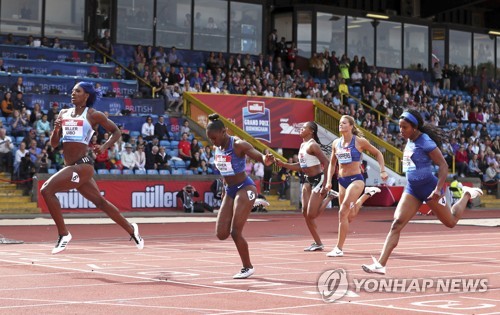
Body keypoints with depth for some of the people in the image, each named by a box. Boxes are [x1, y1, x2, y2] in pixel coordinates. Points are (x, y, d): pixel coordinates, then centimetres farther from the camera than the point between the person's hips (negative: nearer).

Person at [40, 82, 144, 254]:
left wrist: (104, 146, -9)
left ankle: (63, 234, -11)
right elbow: (54, 143, 14)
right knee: (100, 202, 15)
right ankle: (131, 229, 30)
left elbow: (116, 131, 7)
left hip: (82, 165, -7)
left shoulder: (93, 115, -2)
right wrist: (56, 129, -6)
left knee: (47, 189, -20)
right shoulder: (64, 113, 14)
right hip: (70, 166, 7)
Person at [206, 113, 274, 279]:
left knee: (235, 232, -10)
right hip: (229, 191, 7)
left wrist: (265, 160, -55)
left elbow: (259, 155, -33)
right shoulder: (218, 147, 3)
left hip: (244, 189, -7)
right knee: (221, 234, -1)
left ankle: (248, 267, 8)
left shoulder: (239, 145, -19)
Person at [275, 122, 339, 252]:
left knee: (311, 214, -9)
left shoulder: (312, 145, -16)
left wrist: (325, 185, -24)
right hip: (308, 180, 9)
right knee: (305, 213, 4)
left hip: (318, 180, -9)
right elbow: (300, 166, 18)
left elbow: (326, 164, -21)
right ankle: (318, 243, 12)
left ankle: (328, 196, 11)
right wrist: (283, 164, 9)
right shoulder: (302, 145, 11)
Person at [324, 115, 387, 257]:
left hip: (356, 179, -6)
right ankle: (366, 194, 41)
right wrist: (329, 181, 9)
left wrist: (383, 171, -3)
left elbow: (377, 153, 4)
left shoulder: (359, 141, -7)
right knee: (349, 216, 14)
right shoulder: (336, 143, 7)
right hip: (342, 181, 6)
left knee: (343, 212, -19)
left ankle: (339, 248, -14)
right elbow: (332, 164, 18)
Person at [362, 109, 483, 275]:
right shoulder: (409, 142, 4)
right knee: (396, 224, -9)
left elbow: (443, 165, -20)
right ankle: (380, 264, -16)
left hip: (428, 187, -6)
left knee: (450, 222, 14)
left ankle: (467, 194, 40)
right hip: (412, 189, 6)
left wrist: (438, 190, -27)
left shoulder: (425, 142, -19)